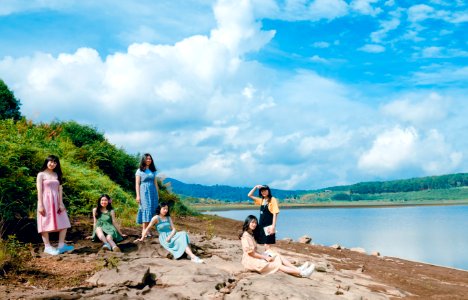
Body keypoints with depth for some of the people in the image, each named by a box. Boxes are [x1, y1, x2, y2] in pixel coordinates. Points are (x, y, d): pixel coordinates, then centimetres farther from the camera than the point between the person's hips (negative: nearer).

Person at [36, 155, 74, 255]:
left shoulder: (57, 175, 14)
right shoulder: (41, 175, 0)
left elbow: (60, 190, 8)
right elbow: (39, 191, -7)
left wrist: (61, 203, -1)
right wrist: (40, 205, -14)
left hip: (56, 202, 5)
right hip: (46, 202, -5)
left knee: (63, 223, 1)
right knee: (45, 224, -2)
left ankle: (61, 245, 3)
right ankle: (47, 247, 1)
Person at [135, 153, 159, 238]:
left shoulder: (153, 171, 14)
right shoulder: (139, 171, 2)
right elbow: (137, 184, -1)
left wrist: (157, 194, 13)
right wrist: (138, 195, -8)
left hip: (152, 192, 4)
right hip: (144, 192, -4)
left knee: (152, 210, -1)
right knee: (145, 209, -11)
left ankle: (146, 229, 3)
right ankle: (144, 229, -12)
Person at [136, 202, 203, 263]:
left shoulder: (168, 218, 13)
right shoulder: (156, 218, -3)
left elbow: (174, 229, 6)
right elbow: (148, 228, 0)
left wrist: (169, 237, -13)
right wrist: (142, 238, 0)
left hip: (171, 235, 5)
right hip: (164, 238, -5)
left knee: (183, 234, -27)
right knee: (181, 240, -30)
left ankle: (190, 255, -42)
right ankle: (193, 257, -39)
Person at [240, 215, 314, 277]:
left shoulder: (251, 235, 18)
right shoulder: (246, 235, -13)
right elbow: (250, 252, -17)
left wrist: (264, 256, 3)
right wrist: (264, 257, -12)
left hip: (256, 257, 9)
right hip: (250, 261, -9)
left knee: (278, 257, -6)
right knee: (277, 265, -17)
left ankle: (298, 269, -21)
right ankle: (301, 273, -24)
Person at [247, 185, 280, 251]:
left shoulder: (273, 200, -7)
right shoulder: (261, 200, 13)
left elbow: (275, 213, -11)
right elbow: (249, 195, 16)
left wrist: (273, 226, -17)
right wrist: (255, 187, 3)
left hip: (269, 226, -7)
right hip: (262, 225, 7)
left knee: (267, 245, -10)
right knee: (265, 245, 8)